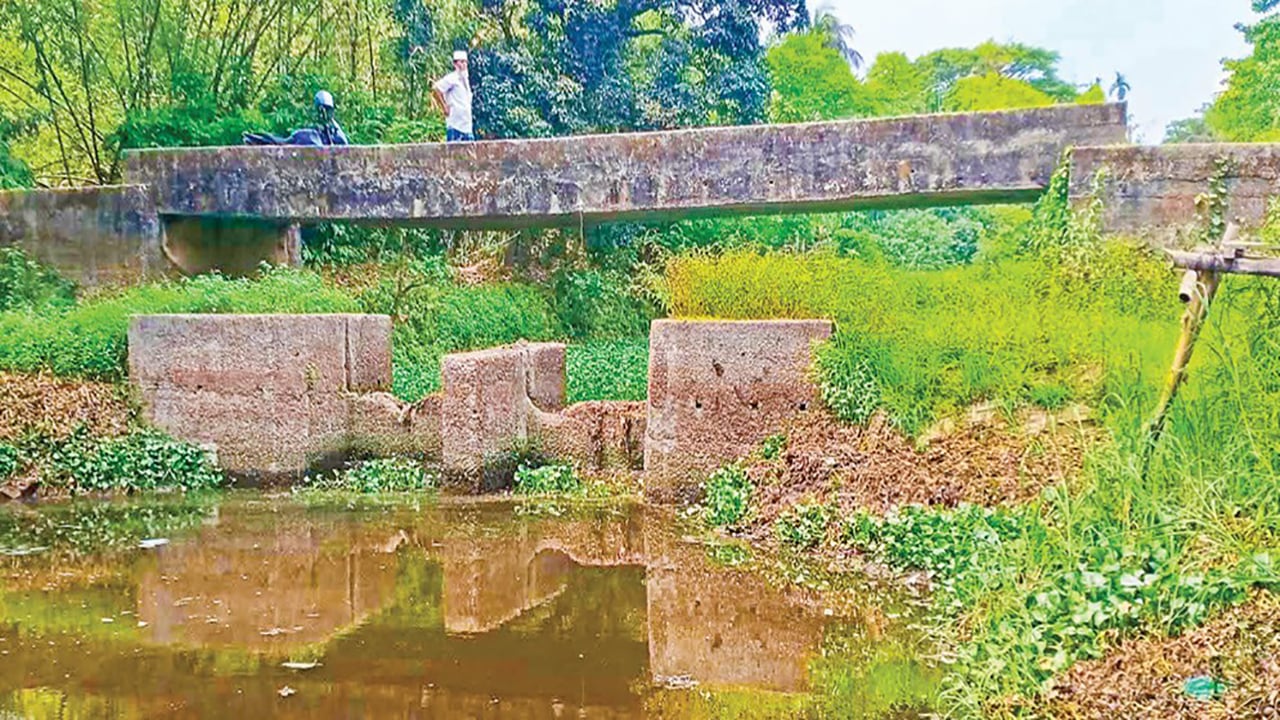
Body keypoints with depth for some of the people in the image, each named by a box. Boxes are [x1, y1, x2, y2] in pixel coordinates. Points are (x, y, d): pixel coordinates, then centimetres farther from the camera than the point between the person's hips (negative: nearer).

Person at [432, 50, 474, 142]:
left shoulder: (465, 79, 17)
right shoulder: (452, 78, -8)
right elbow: (435, 89, -18)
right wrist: (444, 108, -14)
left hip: (467, 126, 8)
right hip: (455, 125, -8)